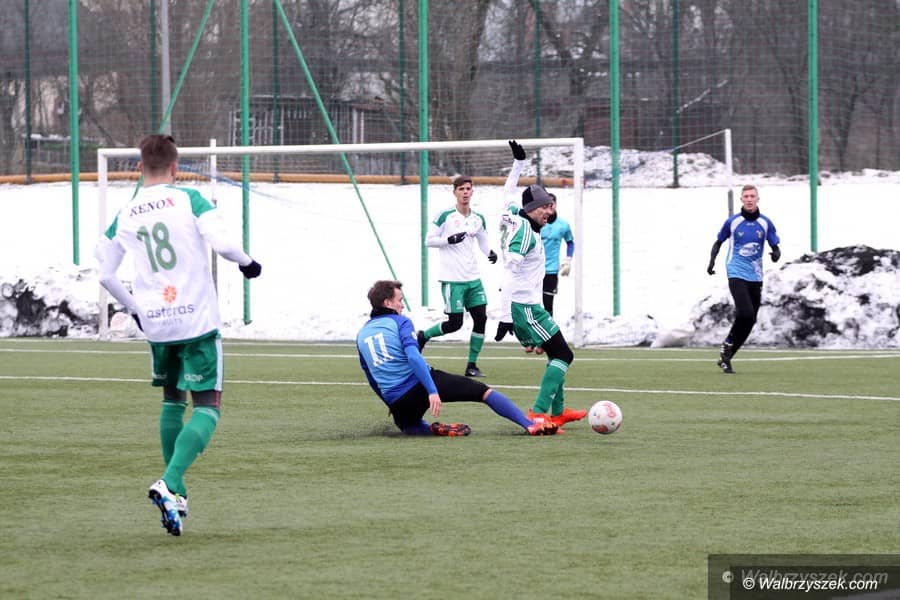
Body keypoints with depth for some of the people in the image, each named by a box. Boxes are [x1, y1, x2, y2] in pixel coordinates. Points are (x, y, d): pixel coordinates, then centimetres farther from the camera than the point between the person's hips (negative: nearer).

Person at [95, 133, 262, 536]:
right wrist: (246, 263, 3)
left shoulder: (123, 217, 5)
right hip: (198, 321, -4)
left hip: (154, 323, 4)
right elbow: (222, 244, -17)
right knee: (207, 406, -1)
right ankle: (169, 485, -21)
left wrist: (134, 308, 25)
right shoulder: (188, 199, -7)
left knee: (172, 400, 23)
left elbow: (105, 275, 9)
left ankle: (175, 491, 21)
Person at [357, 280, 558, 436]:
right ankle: (531, 424, -10)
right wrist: (432, 391, -23)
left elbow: (372, 379, 26)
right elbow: (413, 357, -17)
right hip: (421, 383, -4)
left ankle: (434, 430, 2)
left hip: (397, 402, 4)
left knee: (406, 424, 37)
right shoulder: (400, 322, 0)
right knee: (482, 391, 3)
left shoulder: (361, 335, 16)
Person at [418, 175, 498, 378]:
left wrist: (490, 253, 1)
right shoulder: (445, 216, -7)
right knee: (455, 323, -7)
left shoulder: (478, 219, 9)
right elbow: (428, 240, -5)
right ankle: (423, 336, 20)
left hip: (473, 279, 6)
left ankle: (472, 365, 7)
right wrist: (449, 240, -21)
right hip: (452, 279, -5)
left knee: (481, 319, -3)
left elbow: (483, 241, 22)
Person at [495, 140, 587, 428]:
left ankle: (558, 411, 29)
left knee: (557, 353, 20)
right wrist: (507, 315, -29)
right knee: (563, 355, -8)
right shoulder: (525, 231, -18)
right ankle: (538, 413, -15)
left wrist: (519, 162, 37)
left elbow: (508, 192, 29)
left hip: (521, 306, 10)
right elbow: (510, 270, -26)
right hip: (526, 306, -10)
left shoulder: (514, 217, 8)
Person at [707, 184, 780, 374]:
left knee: (749, 321, 4)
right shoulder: (732, 221, 0)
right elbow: (718, 242, 13)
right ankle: (727, 347, -1)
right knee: (745, 314, -23)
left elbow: (775, 247, 8)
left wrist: (776, 254, -16)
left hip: (755, 277, 4)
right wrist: (712, 261, -2)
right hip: (736, 274, -4)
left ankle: (725, 358, 17)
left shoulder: (765, 223, 4)